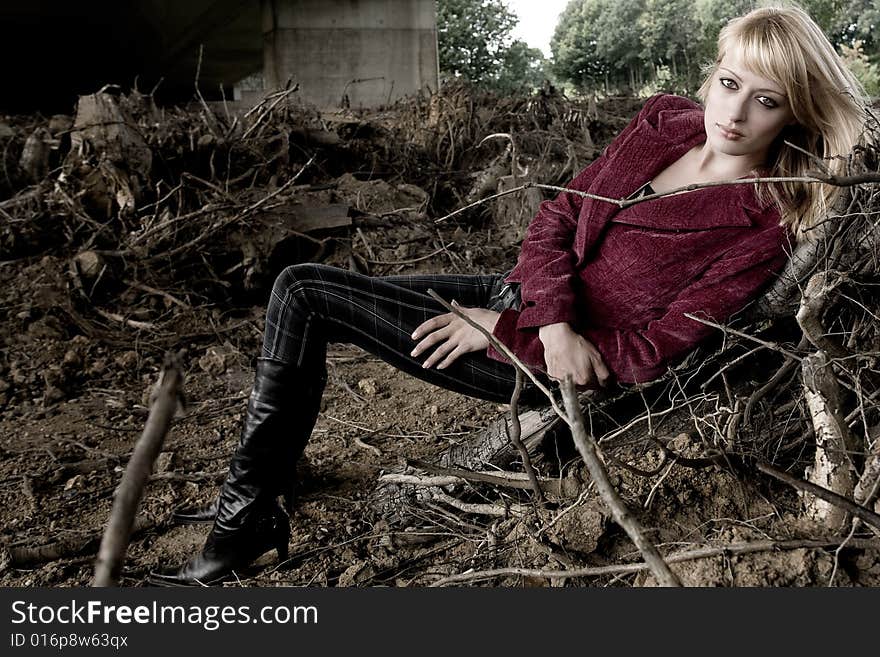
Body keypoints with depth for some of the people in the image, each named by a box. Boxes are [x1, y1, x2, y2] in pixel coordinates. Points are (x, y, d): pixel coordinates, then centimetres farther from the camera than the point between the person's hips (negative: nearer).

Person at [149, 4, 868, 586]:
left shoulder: (765, 225, -17)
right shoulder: (665, 120, 0)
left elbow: (655, 350, -19)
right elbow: (558, 216, 1)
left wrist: (504, 329, -17)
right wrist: (553, 318, -18)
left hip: (543, 366, -8)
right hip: (527, 295, 8)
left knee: (304, 294, -10)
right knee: (302, 287, 9)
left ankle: (243, 521, 5)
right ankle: (252, 492, 18)